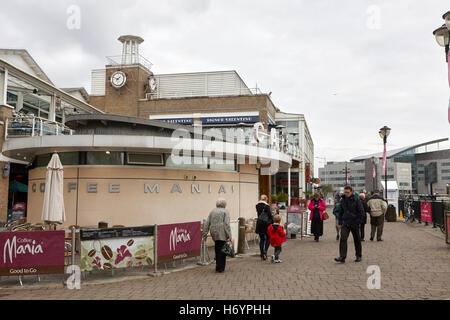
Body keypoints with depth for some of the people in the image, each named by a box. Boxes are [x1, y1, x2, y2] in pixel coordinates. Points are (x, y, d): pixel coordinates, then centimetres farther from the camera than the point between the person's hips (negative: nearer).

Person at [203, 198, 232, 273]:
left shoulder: (212, 211, 15)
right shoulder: (225, 211, -1)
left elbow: (207, 223, 10)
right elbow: (227, 224, -10)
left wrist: (205, 234, 12)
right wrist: (229, 235, -12)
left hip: (213, 233, 5)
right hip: (222, 233, -5)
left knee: (217, 249, 13)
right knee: (222, 250, 0)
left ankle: (218, 267, 16)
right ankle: (220, 268, 2)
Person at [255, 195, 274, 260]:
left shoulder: (257, 205, 6)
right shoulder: (266, 206, -10)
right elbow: (270, 215, -9)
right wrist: (272, 222, 0)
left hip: (259, 223, 5)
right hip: (266, 223, -5)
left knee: (262, 239, 12)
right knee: (268, 238, 9)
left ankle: (262, 254, 11)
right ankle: (265, 251, -7)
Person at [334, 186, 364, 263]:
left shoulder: (356, 200, -7)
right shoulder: (343, 201, 7)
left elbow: (361, 211, -7)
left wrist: (357, 221, -13)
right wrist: (340, 222, 10)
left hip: (354, 223, -3)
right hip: (345, 223, 3)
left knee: (357, 240, 10)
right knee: (343, 239, -10)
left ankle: (359, 256, 26)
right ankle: (342, 257, -12)